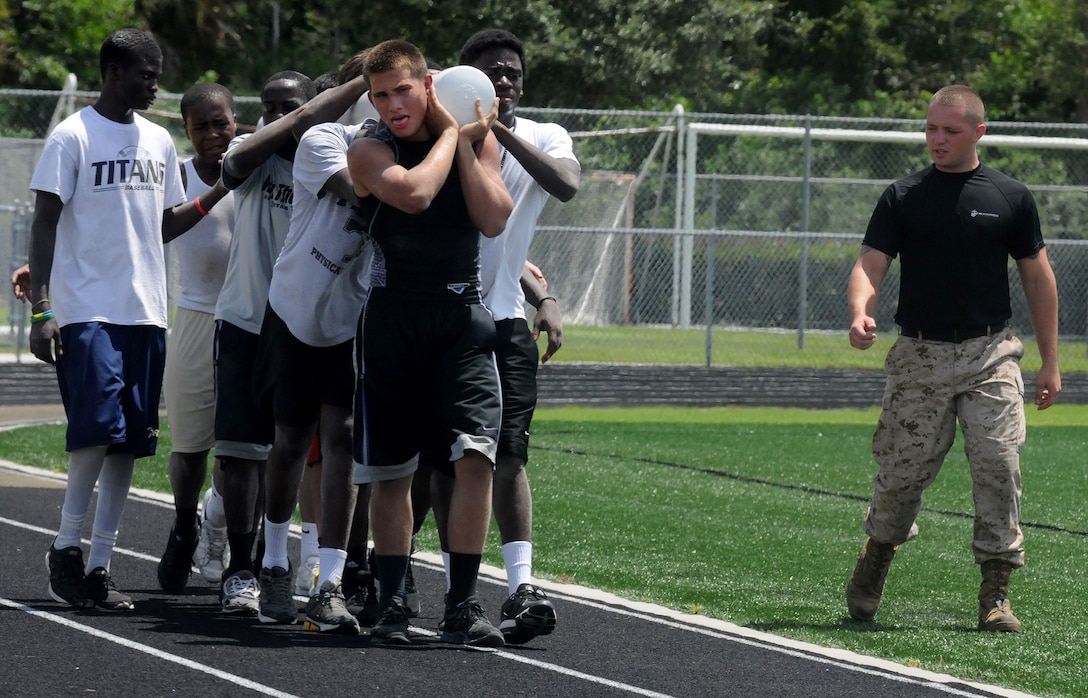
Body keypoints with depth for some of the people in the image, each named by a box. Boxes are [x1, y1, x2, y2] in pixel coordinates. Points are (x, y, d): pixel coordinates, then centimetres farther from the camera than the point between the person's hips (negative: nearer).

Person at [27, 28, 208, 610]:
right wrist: (40, 310, -13)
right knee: (97, 430, -15)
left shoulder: (158, 141, 15)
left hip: (146, 314, 6)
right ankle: (66, 550, 1)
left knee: (128, 441, 3)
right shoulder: (73, 137, -4)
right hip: (86, 312, -6)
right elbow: (45, 223, -6)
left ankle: (98, 565, 8)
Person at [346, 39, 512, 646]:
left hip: (463, 316, 1)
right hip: (394, 317, -1)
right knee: (391, 470, 4)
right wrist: (450, 133, -9)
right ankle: (393, 603, 17)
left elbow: (494, 219, -6)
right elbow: (413, 194, -22)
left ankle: (462, 605, -10)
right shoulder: (369, 151, -3)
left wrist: (467, 143, -9)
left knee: (475, 455, -14)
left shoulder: (478, 140, 7)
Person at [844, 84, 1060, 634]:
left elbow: (1038, 279, 11)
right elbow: (871, 264, -3)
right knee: (902, 471, 0)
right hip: (919, 356, 0)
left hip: (991, 355, 0)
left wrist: (1050, 363, 8)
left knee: (998, 468, -10)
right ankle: (877, 554, 28)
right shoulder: (903, 198, 4)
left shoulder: (1011, 197, 5)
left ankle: (996, 590, -3)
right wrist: (860, 314, -26)